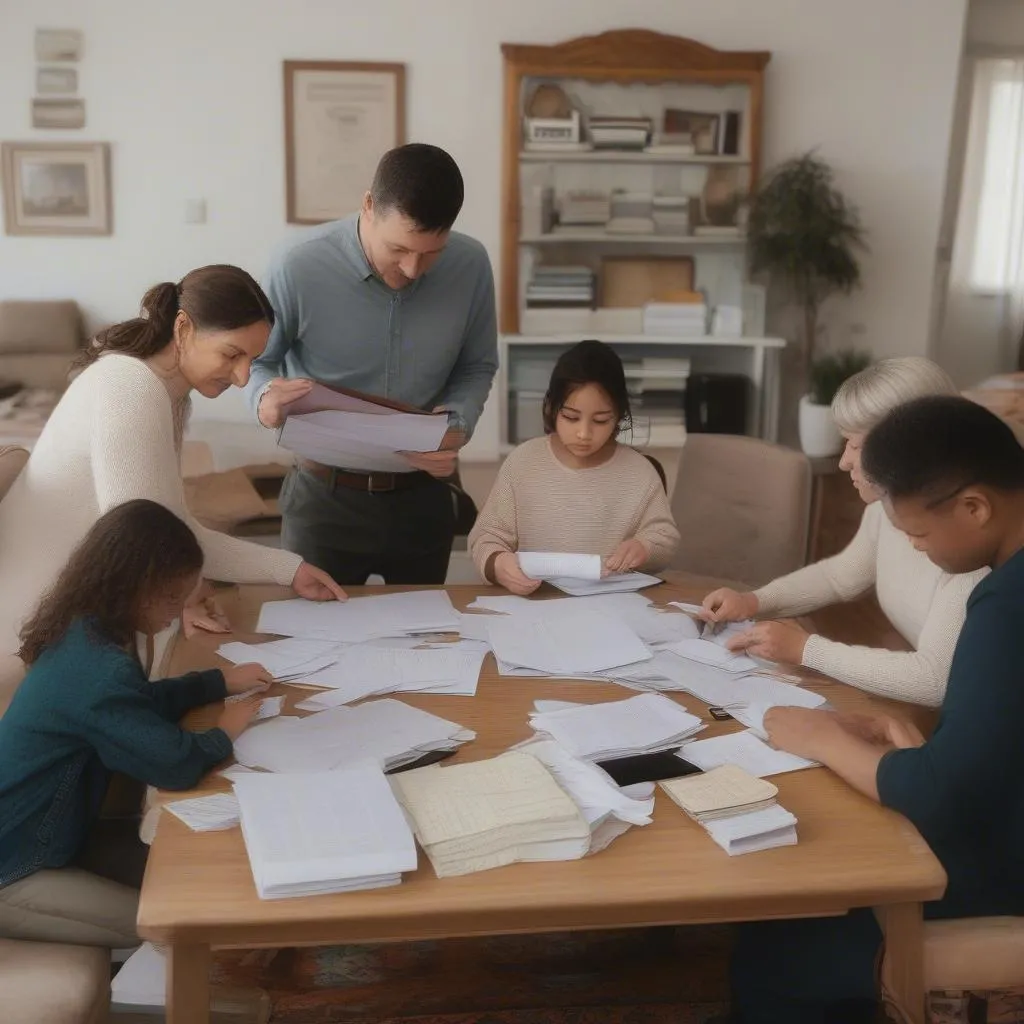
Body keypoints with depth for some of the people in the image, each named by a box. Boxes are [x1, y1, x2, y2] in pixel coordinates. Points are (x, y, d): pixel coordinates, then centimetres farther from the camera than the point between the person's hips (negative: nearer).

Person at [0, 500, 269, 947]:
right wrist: (224, 733, -13)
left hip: (46, 834, 10)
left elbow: (142, 702, 18)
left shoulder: (85, 633, -1)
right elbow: (175, 764, -34)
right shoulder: (98, 667, -32)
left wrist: (220, 681, 10)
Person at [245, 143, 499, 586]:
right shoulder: (300, 269, -19)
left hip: (423, 494, 3)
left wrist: (456, 427, -15)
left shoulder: (470, 266, -11)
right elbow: (256, 360, -3)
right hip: (325, 496, -2)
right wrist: (266, 399, -26)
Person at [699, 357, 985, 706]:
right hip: (914, 710, 7)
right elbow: (842, 575, 16)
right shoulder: (887, 504, -2)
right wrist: (754, 602, 2)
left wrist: (806, 649, -24)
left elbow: (935, 681, -31)